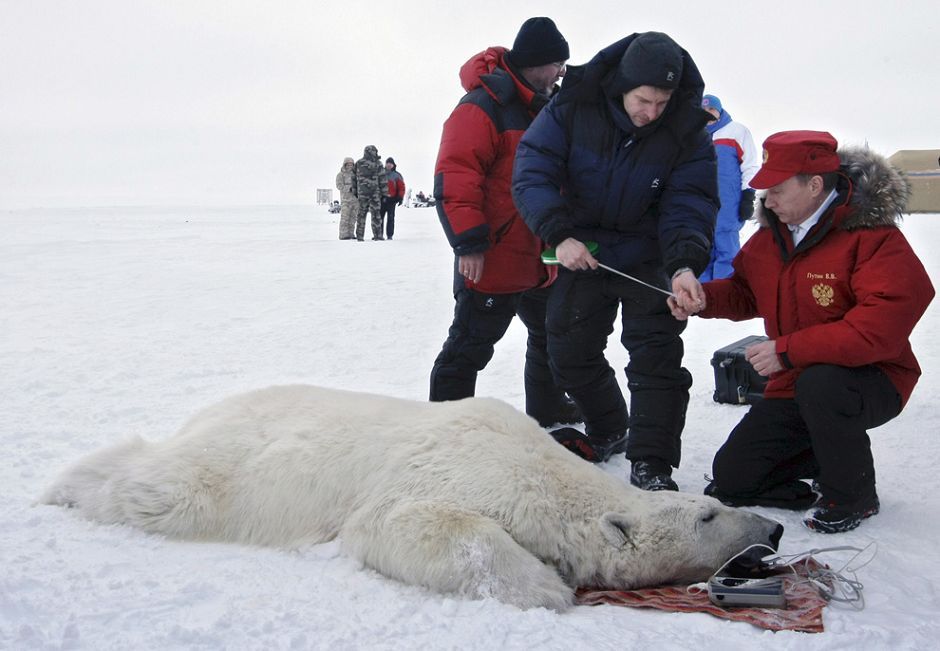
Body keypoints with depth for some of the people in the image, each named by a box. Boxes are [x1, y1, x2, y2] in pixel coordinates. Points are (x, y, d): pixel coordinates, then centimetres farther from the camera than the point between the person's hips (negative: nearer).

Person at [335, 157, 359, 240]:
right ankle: (343, 234, -11)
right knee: (345, 217, -10)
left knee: (353, 217, 6)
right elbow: (339, 186, -9)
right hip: (346, 199, -5)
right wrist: (350, 188, -20)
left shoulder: (354, 174, 17)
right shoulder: (341, 175, 1)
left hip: (355, 198, 5)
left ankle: (351, 234, 10)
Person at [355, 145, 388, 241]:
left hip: (362, 192, 3)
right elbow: (382, 179, -4)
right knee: (376, 213, 0)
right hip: (375, 192, -3)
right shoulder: (377, 164, -3)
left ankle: (360, 236, 6)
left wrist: (355, 191, 14)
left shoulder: (358, 163, 7)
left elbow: (354, 178, 9)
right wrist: (385, 192, 0)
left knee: (361, 213, 8)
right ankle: (377, 235, -2)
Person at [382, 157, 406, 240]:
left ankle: (389, 235, -1)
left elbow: (401, 187, 2)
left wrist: (400, 197, -6)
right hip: (382, 199, 3)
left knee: (390, 218, -3)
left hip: (391, 200, -3)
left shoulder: (397, 175, 5)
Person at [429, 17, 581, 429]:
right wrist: (469, 242, -24)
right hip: (491, 261, -9)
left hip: (540, 260, 9)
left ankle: (547, 409, 39)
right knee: (470, 346, -2)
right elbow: (454, 176, -22)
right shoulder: (483, 106, -15)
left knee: (551, 335, 21)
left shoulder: (545, 108, 14)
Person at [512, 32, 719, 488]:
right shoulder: (573, 109, -19)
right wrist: (560, 235, -34)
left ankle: (650, 466, -3)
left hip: (649, 261, -2)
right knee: (569, 349, 13)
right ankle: (608, 432, 37)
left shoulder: (686, 131, -18)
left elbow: (689, 206, -20)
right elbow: (532, 172, -21)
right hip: (581, 254, 2)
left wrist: (685, 265, -38)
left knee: (656, 355, -12)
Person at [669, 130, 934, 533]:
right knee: (730, 478, 0)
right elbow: (745, 292, 14)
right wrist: (701, 298, -9)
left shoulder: (876, 239, -22)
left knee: (819, 383, -42)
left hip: (871, 382, -6)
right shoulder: (771, 235, 1)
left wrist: (788, 350, -29)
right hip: (794, 387, 7)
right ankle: (836, 454, 19)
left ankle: (854, 495, -14)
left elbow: (881, 329, -32)